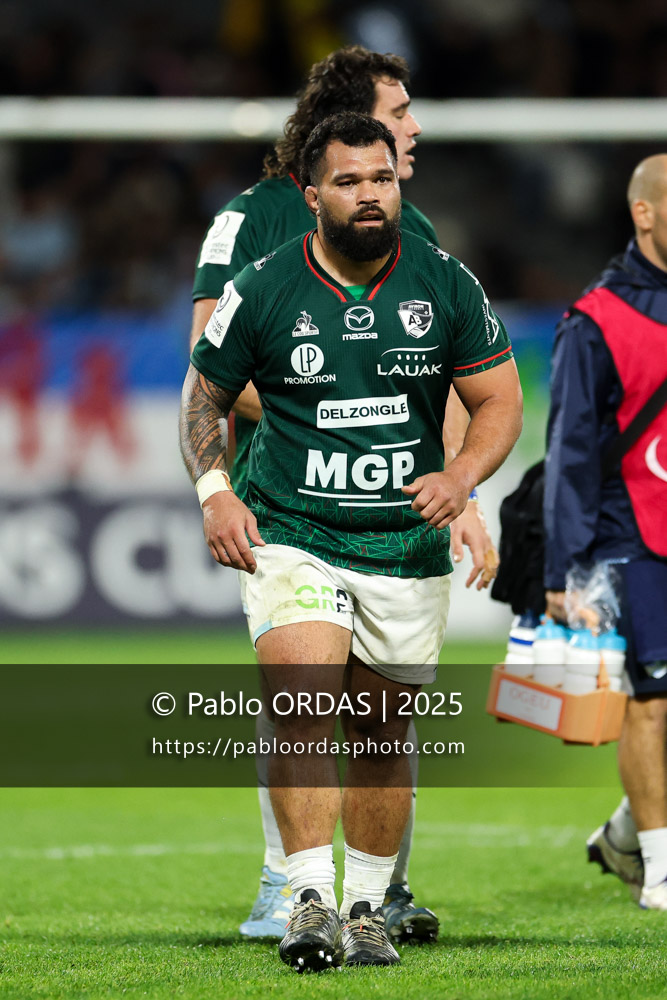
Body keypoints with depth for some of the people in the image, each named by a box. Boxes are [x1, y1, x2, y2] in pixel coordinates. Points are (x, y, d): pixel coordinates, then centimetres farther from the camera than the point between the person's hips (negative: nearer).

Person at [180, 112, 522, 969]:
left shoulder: (445, 285, -1)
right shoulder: (261, 293, -5)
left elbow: (500, 400, 5)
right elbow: (203, 396, 9)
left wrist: (461, 475, -13)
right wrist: (214, 490, -6)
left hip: (408, 545, 2)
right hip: (291, 537, -2)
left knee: (382, 728, 9)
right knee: (301, 704, -21)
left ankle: (368, 907, 23)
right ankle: (311, 900, -21)